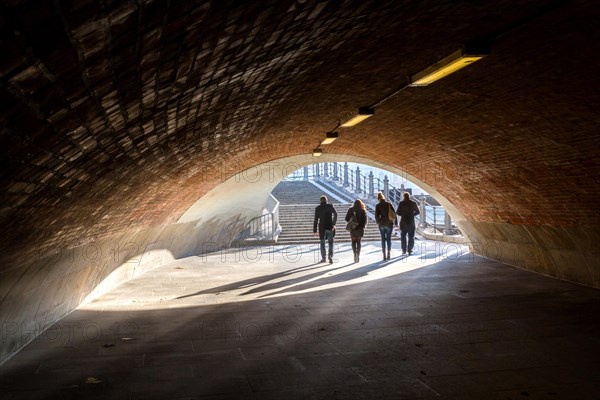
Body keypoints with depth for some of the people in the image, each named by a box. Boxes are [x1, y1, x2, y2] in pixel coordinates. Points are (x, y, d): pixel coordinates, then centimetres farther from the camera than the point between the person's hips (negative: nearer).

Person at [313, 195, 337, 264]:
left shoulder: (317, 208, 1)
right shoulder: (331, 206, 0)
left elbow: (316, 220, 0)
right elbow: (335, 214, -17)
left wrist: (314, 230, 5)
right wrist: (334, 224, -19)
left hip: (322, 228, 0)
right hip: (330, 227, 0)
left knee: (322, 243, 15)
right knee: (331, 243, 10)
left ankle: (323, 258, 18)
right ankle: (330, 257, -4)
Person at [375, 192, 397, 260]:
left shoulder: (378, 205, -5)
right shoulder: (389, 204, -3)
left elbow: (376, 215, -5)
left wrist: (378, 222, 12)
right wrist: (395, 222, 5)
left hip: (381, 224, 0)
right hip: (389, 223, 0)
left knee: (383, 239, 6)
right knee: (389, 239, 8)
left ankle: (384, 255, 4)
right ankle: (389, 254, 1)